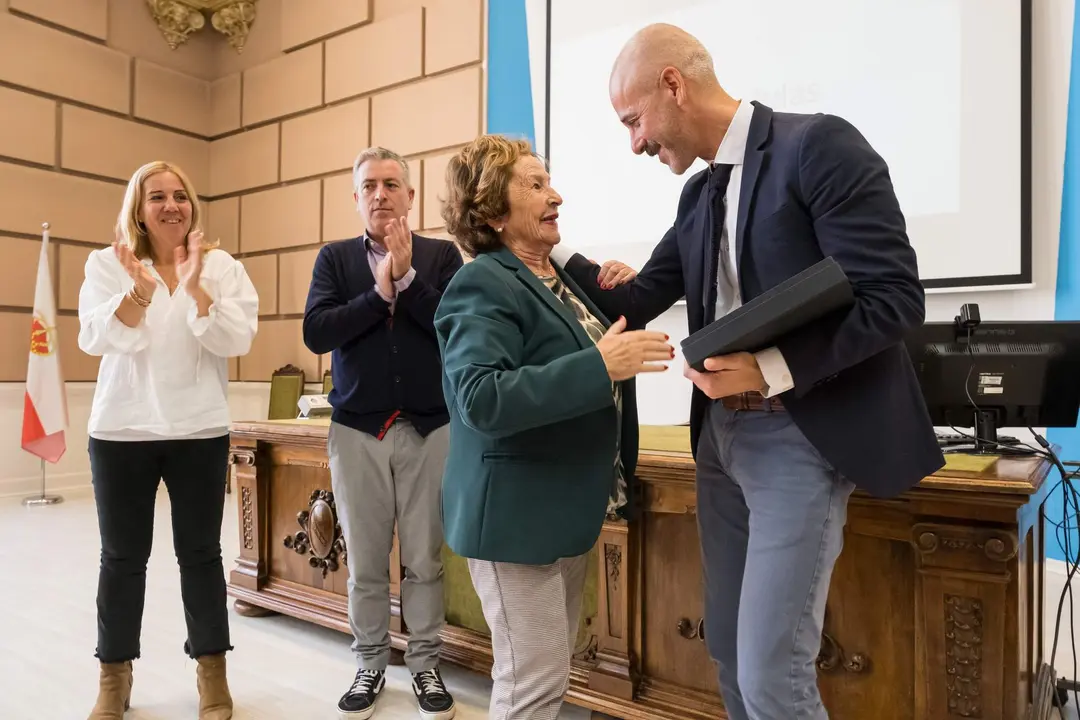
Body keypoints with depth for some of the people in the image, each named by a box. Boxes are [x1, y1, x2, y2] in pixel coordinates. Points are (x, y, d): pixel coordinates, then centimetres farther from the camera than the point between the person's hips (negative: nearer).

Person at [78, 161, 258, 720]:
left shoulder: (223, 267, 3)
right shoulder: (107, 264, 3)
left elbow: (237, 341, -9)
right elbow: (96, 341, -7)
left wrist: (194, 286, -20)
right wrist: (139, 290, -21)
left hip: (200, 432, 0)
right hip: (122, 430, 0)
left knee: (200, 553, 7)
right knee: (122, 557, 9)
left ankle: (212, 672, 21)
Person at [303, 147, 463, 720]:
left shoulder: (441, 254, 3)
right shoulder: (335, 258, 6)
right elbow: (315, 332, -7)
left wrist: (406, 276, -15)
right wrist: (379, 293, -13)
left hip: (429, 427, -1)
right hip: (356, 429, 1)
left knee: (425, 558, 7)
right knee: (364, 559, 11)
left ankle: (425, 664, 24)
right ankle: (370, 665, 28)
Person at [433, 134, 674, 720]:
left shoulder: (567, 274, 10)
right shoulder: (483, 287, -17)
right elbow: (482, 400, -29)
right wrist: (600, 365, -32)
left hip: (569, 509, 9)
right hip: (517, 514, -9)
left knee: (549, 672, 22)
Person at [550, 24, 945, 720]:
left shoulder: (818, 145, -12)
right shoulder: (700, 193, 12)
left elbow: (895, 297, -17)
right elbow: (635, 303, 14)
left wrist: (770, 370, -22)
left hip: (799, 440, -8)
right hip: (722, 435, 8)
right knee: (732, 650, 17)